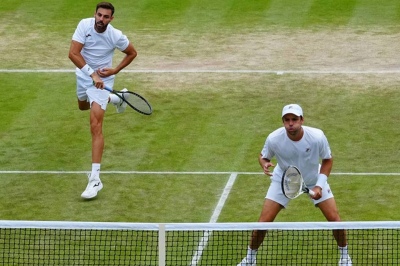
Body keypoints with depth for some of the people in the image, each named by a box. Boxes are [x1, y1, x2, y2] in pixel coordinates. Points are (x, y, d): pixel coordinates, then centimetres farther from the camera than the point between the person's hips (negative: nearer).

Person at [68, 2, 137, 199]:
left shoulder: (116, 36, -23)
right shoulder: (85, 25, -23)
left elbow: (132, 53, -4)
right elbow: (73, 53, -28)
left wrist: (115, 70, -17)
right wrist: (92, 74, -36)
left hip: (102, 80, -5)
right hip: (83, 76, 5)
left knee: (96, 126, -18)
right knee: (83, 106, 35)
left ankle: (95, 179, -23)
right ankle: (116, 99, 65)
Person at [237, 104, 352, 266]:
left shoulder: (317, 137, -31)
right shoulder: (274, 139, -30)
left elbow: (327, 160, -12)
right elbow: (263, 156, -8)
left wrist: (319, 185, -22)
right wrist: (264, 164, -33)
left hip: (314, 180, 0)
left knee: (334, 219, -6)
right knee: (264, 221, -8)